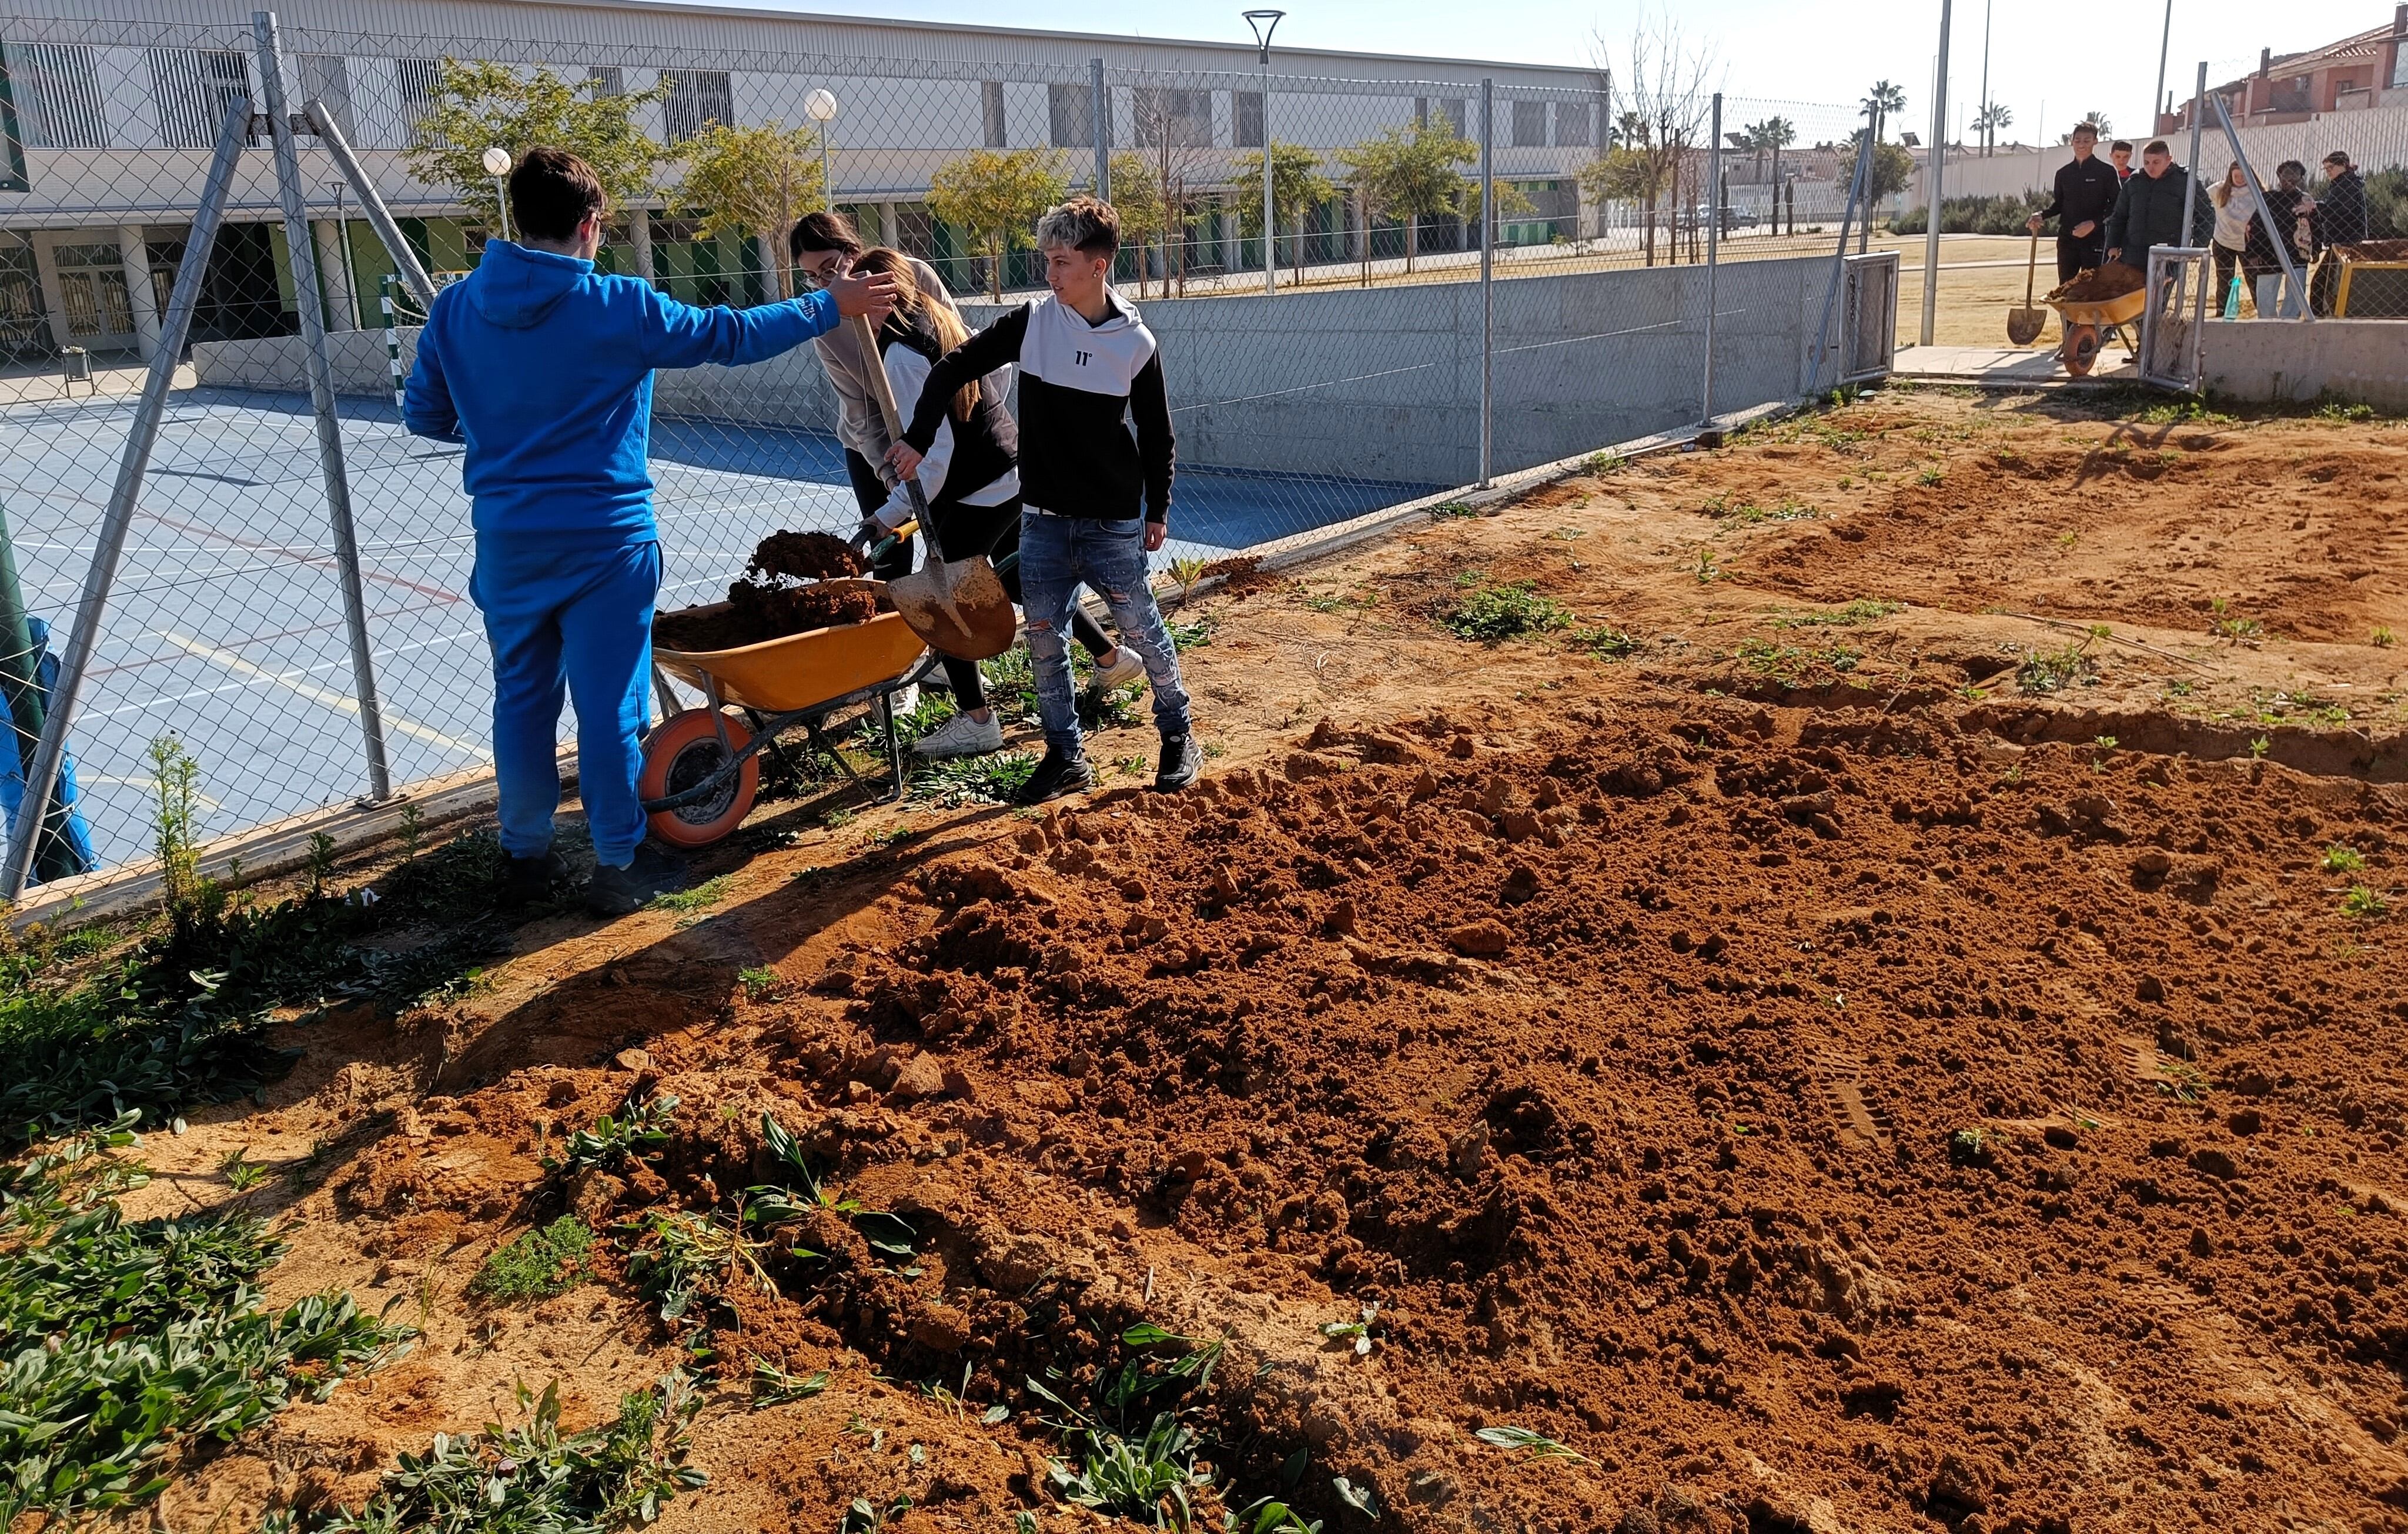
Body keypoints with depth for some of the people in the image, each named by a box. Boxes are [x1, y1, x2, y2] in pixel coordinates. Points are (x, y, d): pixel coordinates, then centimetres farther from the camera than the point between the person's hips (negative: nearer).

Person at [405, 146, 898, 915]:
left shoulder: (456, 307, 2)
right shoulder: (617, 306, -11)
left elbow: (424, 415, 10)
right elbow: (732, 334, -3)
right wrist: (832, 305, 8)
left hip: (507, 539, 5)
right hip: (602, 540, -4)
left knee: (522, 697, 16)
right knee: (609, 705, 5)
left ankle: (526, 856, 26)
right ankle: (617, 866, 16)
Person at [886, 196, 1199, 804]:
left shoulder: (1135, 342, -6)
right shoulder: (1031, 323, -3)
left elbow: (1156, 434, 3)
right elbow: (953, 368, 2)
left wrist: (1158, 509, 3)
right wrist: (918, 439, -4)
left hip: (1113, 523, -2)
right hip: (1043, 521, 3)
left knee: (1142, 631, 5)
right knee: (1044, 640, 5)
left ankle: (1179, 737, 25)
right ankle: (1067, 757, 17)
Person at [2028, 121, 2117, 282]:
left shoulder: (2106, 172, -3)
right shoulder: (2064, 173, 9)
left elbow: (2116, 205, -3)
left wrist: (2094, 223, -18)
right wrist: (2042, 215, -3)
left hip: (2094, 240, -4)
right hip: (2066, 239, 4)